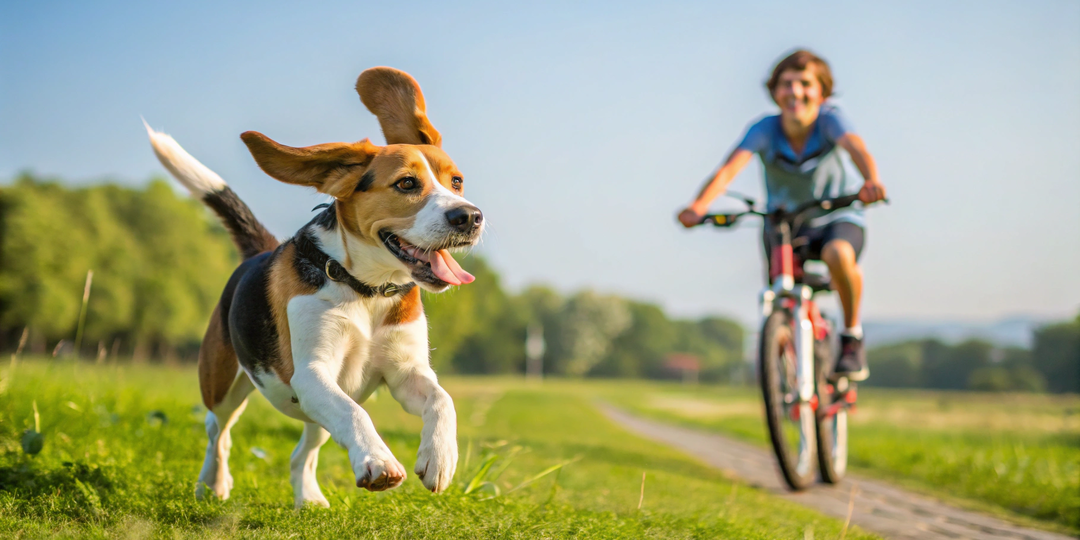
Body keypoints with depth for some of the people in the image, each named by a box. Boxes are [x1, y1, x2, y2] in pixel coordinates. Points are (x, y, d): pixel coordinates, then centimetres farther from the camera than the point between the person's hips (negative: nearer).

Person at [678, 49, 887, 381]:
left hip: (837, 217, -1)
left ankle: (852, 336, -13)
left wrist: (871, 181, -63)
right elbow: (730, 167, -36)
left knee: (838, 254, -38)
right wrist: (699, 206, -55)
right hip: (784, 221, 2)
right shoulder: (765, 130, -20)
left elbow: (855, 147, -40)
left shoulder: (828, 118, -20)